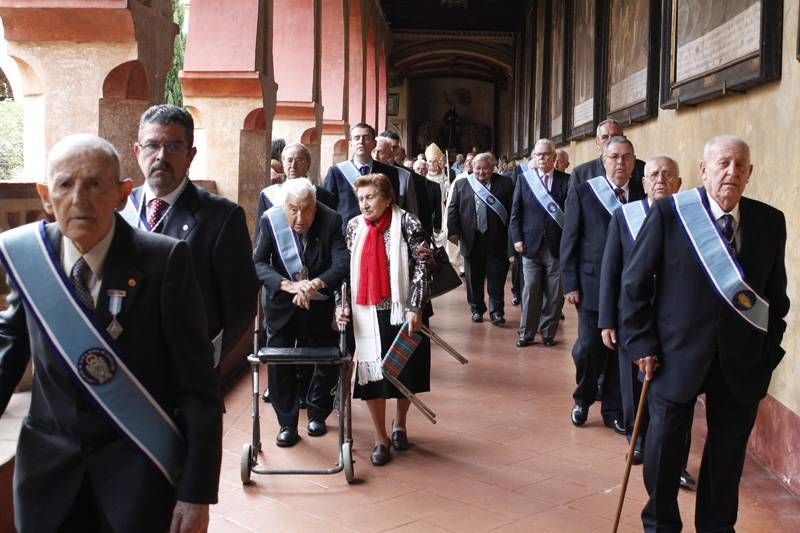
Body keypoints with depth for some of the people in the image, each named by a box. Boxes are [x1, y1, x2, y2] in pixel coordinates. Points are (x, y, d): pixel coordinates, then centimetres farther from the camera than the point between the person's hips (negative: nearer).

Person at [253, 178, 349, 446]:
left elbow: (342, 263, -25)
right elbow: (258, 262, -19)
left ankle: (317, 413, 34)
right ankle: (287, 424, 16)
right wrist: (288, 285, -35)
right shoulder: (270, 220, -15)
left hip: (320, 303, 0)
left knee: (329, 361, 9)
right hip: (281, 302, 0)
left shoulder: (331, 221, -18)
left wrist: (314, 284, -41)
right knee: (279, 363, -1)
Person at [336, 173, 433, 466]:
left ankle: (399, 424, 37)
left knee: (405, 371, 10)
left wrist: (415, 308, -16)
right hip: (367, 313, 3)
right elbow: (346, 269, 9)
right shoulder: (354, 226, 3)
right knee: (370, 372, 3)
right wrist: (342, 304, -1)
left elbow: (423, 266, -11)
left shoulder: (407, 223, -10)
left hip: (402, 310, -3)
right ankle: (380, 438, 19)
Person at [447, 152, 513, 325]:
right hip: (472, 239, 2)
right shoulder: (461, 184, 5)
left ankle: (496, 311, 11)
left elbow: (513, 210, -1)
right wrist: (453, 231, -5)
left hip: (497, 240, -1)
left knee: (496, 278, 3)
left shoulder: (505, 183, 1)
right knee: (474, 277, 11)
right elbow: (453, 209, 5)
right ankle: (477, 309, 24)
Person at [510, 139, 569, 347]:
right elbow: (515, 213, 8)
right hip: (531, 245, 1)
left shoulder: (566, 181, 1)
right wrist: (517, 239, -1)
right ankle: (526, 333, 14)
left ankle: (548, 332, 19)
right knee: (530, 292, 4)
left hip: (558, 246, -1)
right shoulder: (524, 179, 7)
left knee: (555, 295, 5)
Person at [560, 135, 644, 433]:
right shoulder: (583, 192, 0)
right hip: (592, 284, -2)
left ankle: (613, 411, 23)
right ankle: (583, 399, 26)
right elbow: (569, 241, -1)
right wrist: (570, 284, -6)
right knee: (589, 347, -1)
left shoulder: (642, 194, 4)